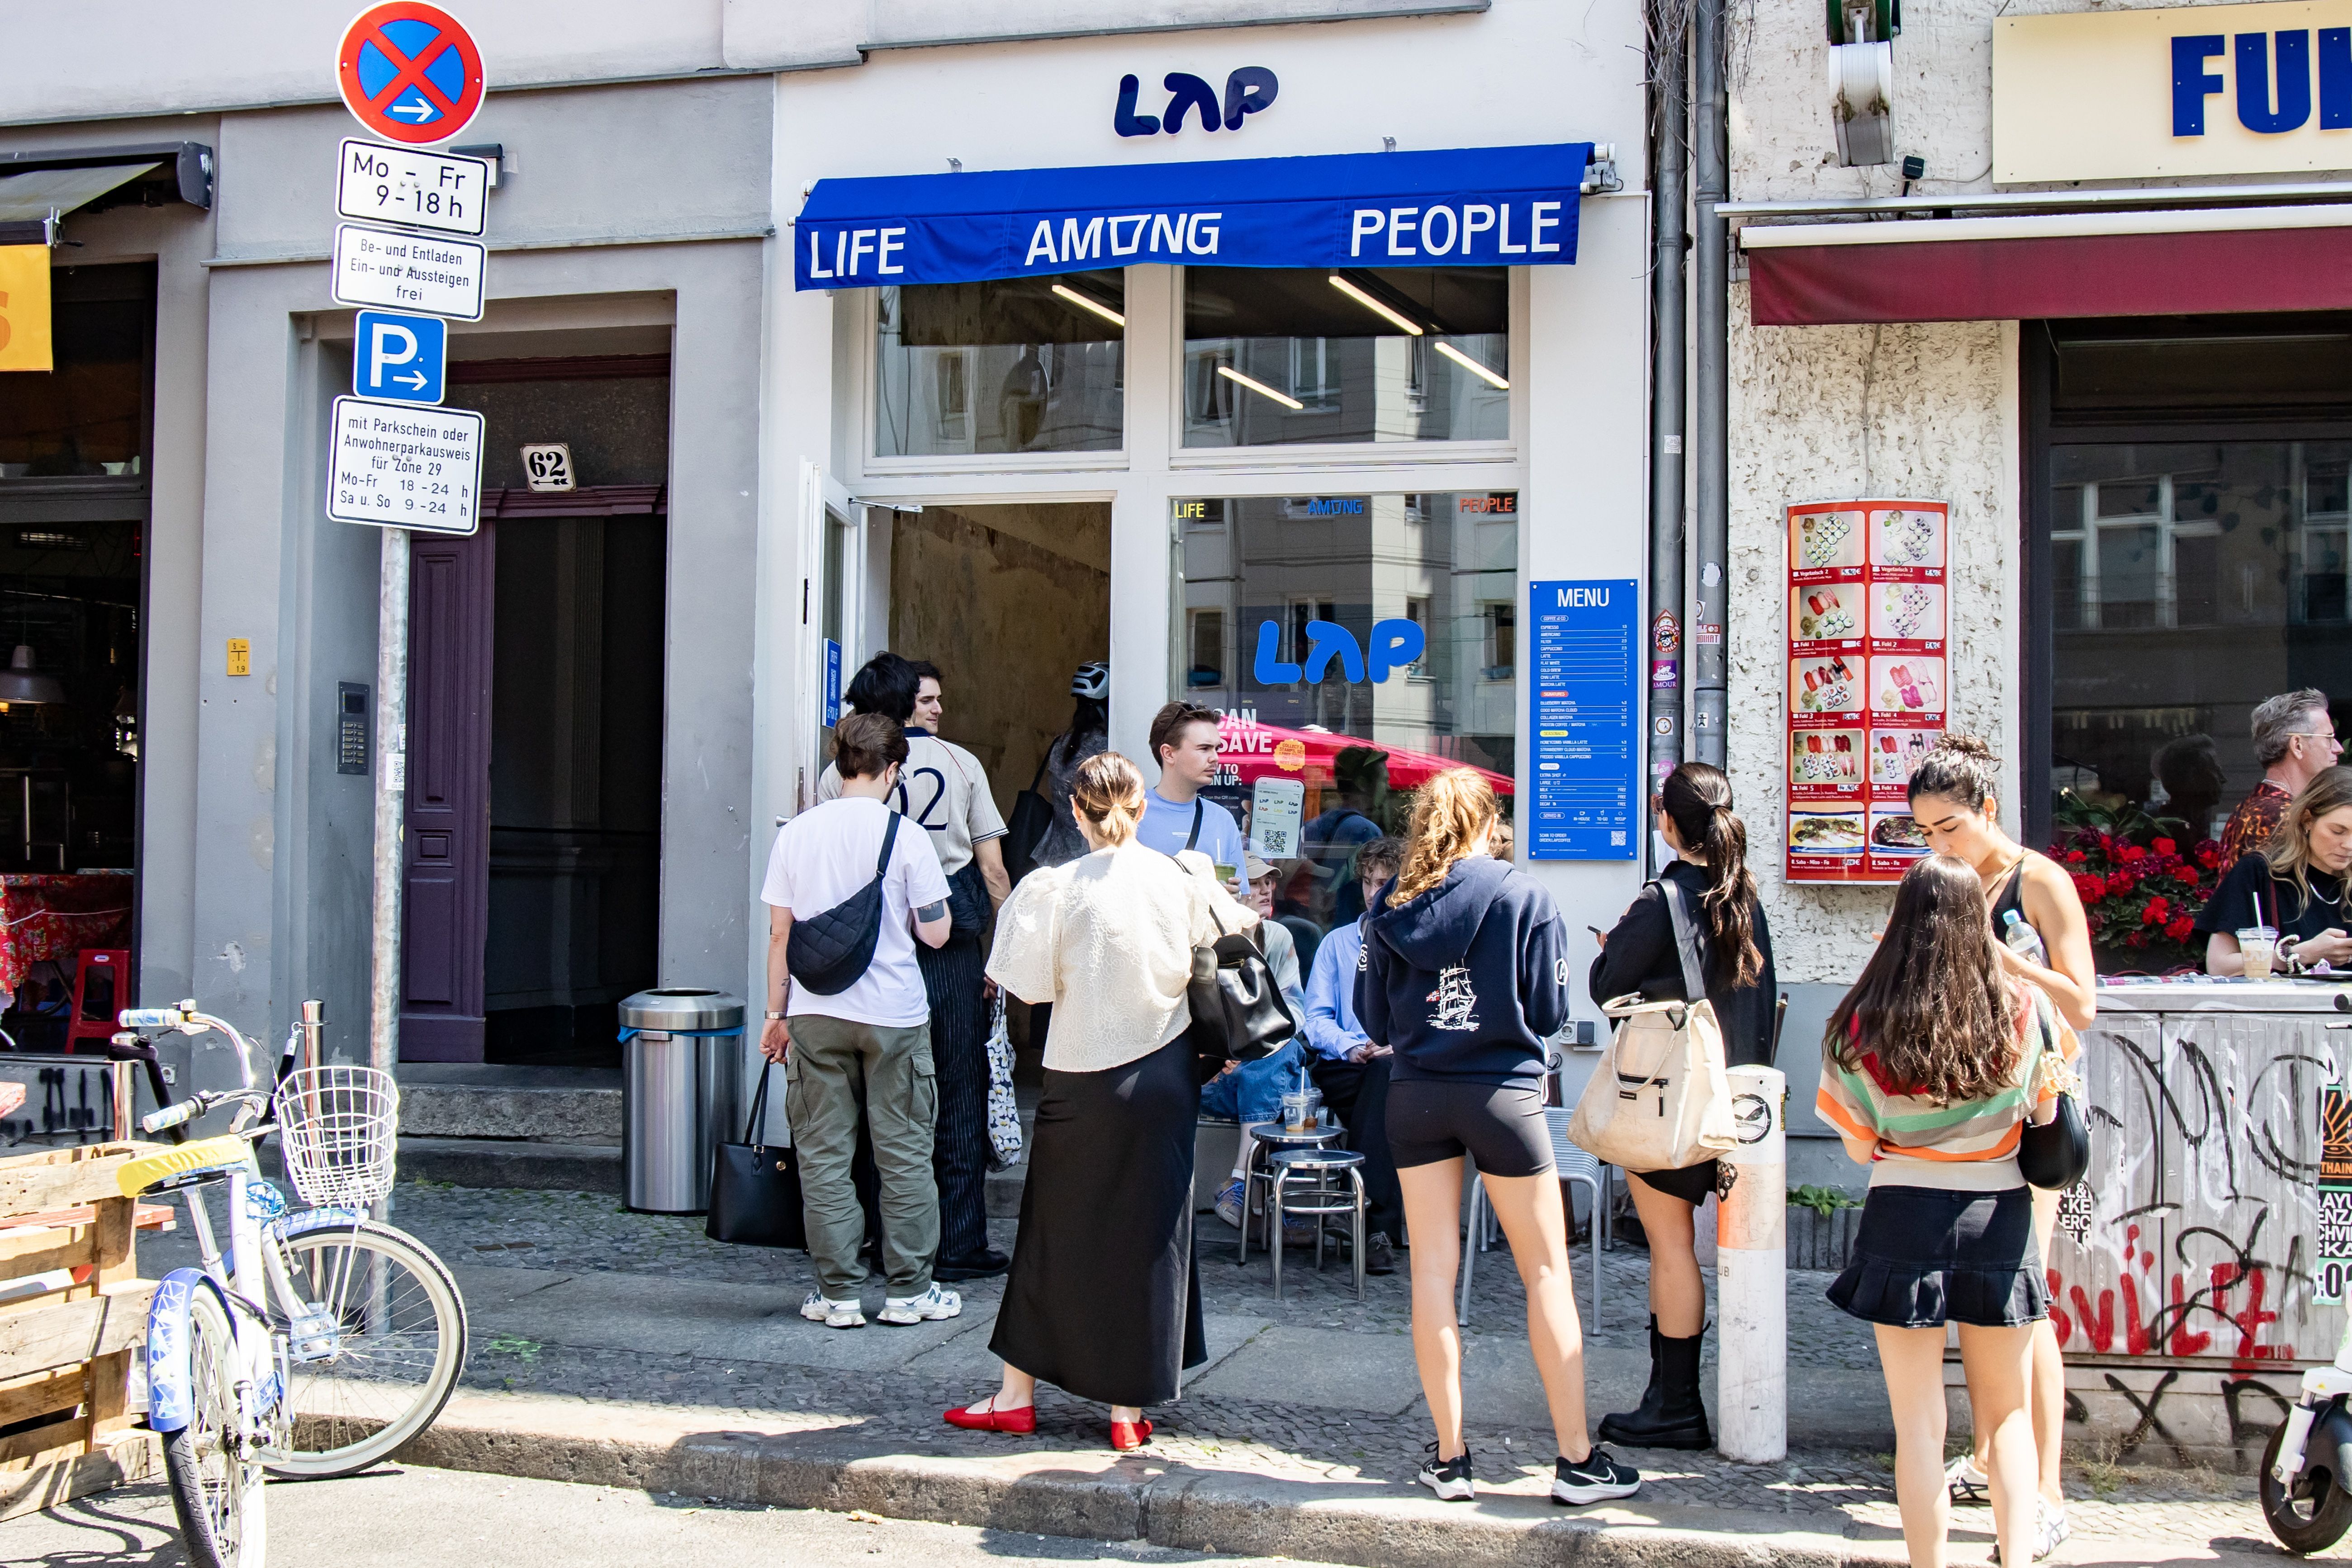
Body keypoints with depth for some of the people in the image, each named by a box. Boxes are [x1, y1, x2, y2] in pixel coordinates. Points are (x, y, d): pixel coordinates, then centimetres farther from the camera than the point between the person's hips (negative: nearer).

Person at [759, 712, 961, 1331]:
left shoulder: (795, 834, 1)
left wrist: (776, 1013, 11)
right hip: (893, 1015, -2)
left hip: (815, 1015, 2)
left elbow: (780, 933, 3)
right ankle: (908, 1290, 12)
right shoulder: (907, 838, -8)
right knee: (904, 1153, 7)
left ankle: (838, 1292, 10)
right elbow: (935, 933, -5)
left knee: (824, 1154, 8)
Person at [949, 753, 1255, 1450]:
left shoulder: (1055, 889, -13)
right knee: (1147, 1235, 9)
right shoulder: (1183, 879, -6)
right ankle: (1129, 1408, 13)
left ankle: (1018, 1394, 20)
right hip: (1162, 1073, 2)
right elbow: (1238, 930, 10)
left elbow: (1032, 986, -9)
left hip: (1081, 1083, -1)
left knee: (1053, 1231, 11)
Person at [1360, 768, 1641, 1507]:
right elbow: (1550, 1011, -4)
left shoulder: (1389, 905, 0)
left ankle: (1449, 1459, 11)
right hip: (1502, 1094, -3)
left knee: (1433, 1270, 8)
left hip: (1415, 1098, 3)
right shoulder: (1523, 897, -7)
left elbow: (1372, 1018, 4)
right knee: (1546, 1270, 5)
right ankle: (1577, 1460, 8)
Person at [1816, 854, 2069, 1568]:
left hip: (1905, 1219, -1)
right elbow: (2046, 1113, 9)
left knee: (1920, 1424, 7)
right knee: (2005, 1414, 16)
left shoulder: (1864, 1022, -8)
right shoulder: (2025, 1009, -6)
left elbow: (1858, 1148, -1)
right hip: (2000, 1220, 2)